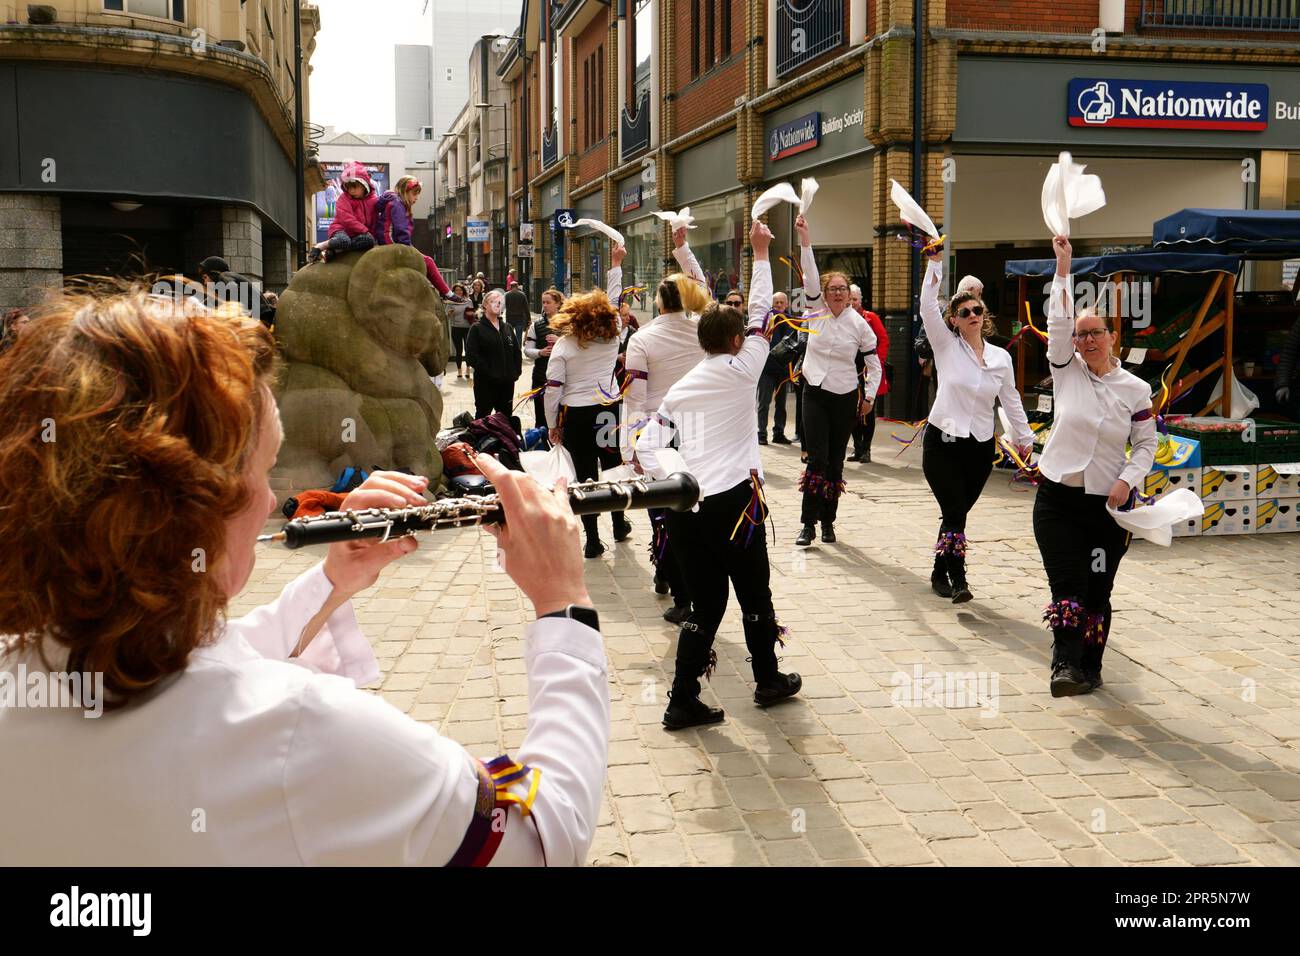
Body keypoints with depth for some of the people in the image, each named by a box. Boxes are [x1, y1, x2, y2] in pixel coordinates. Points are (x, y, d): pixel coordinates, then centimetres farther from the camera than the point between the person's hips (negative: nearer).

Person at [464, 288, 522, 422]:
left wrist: (516, 371, 2)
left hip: (507, 381, 5)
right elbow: (471, 356, -13)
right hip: (485, 382, -5)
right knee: (483, 415, 2)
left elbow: (516, 352, 15)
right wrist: (488, 371, -17)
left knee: (506, 416, 12)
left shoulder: (507, 327, 14)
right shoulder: (477, 328, -4)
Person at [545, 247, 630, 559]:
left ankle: (593, 540, 5)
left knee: (586, 476, 2)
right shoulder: (612, 336, 1)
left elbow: (553, 388, -9)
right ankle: (619, 525, 35)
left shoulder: (563, 345, -7)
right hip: (610, 409, 3)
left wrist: (552, 424, 1)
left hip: (577, 415, -3)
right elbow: (614, 298, 16)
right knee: (614, 469, 19)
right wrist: (616, 263, 25)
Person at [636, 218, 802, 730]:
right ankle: (768, 680, 29)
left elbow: (646, 448, 3)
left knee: (706, 603, 11)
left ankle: (683, 702, 8)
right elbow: (760, 313, 5)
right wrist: (760, 253, 11)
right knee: (755, 595, 14)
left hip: (684, 506, 5)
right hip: (732, 501, -5)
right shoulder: (740, 371, -3)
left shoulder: (681, 388, 11)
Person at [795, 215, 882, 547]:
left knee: (836, 461, 6)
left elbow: (874, 363, 5)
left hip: (845, 398, 0)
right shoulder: (816, 312, 0)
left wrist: (869, 396, -1)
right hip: (815, 394, 0)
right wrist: (804, 238, -22)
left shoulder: (859, 324, -2)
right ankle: (809, 523, -4)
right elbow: (810, 276, -13)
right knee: (817, 458, -9)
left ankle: (828, 521, 16)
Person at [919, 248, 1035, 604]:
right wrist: (935, 263, -19)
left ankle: (940, 572, 22)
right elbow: (928, 307, -14)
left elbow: (1010, 399, 16)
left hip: (980, 446, 3)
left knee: (956, 513, 8)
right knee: (954, 512, -11)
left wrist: (1024, 435, 18)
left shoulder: (1001, 357, 7)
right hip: (942, 441, -3)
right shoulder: (946, 346, -2)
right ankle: (956, 579, -5)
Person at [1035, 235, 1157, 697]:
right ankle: (1065, 664, -19)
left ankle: (1089, 668, 19)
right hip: (1058, 498, 0)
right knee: (1067, 586, -11)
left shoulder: (1136, 390, 1)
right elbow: (1058, 321, -10)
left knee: (1098, 590, 7)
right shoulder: (1066, 371, 2)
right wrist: (1063, 267, -14)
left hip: (1109, 503, 1)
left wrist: (1127, 480, -12)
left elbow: (1146, 445, 5)